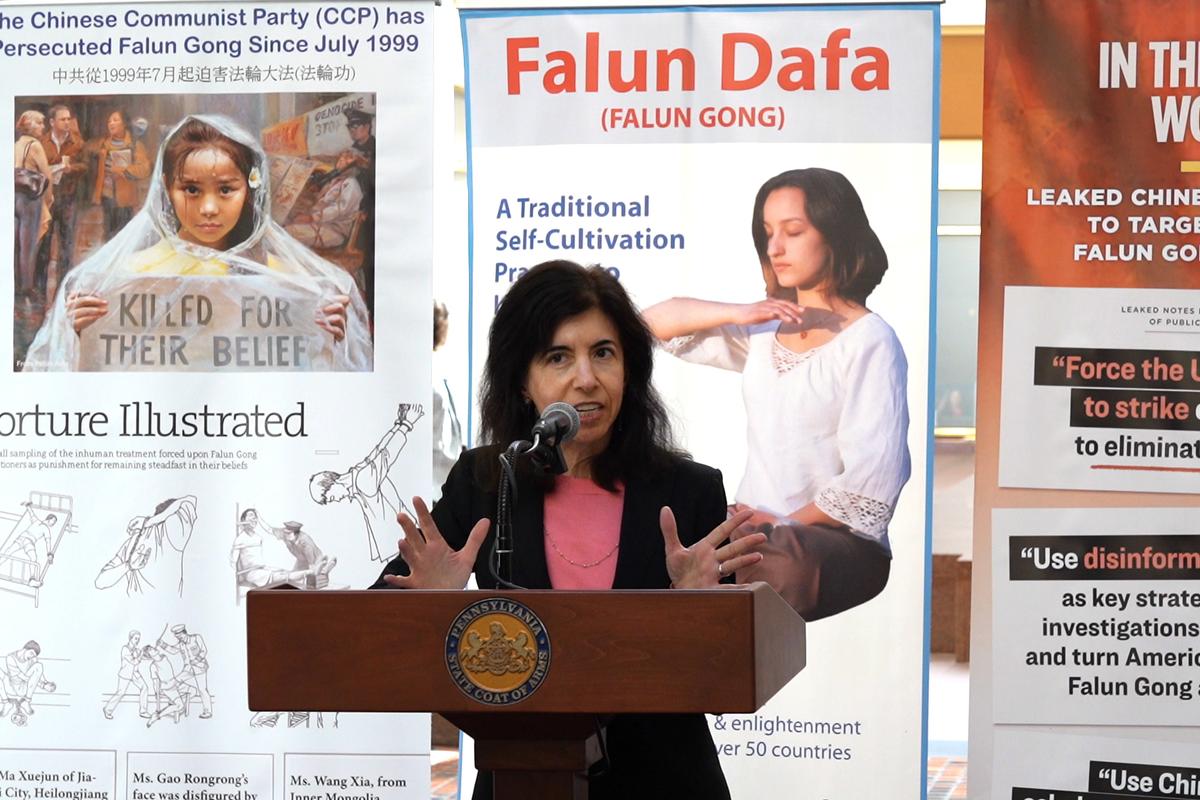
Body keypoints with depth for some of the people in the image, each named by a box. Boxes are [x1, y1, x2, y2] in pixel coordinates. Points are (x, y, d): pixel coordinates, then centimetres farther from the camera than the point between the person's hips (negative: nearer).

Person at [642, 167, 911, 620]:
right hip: (755, 529, 5)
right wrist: (736, 313, -2)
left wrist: (786, 525, -9)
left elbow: (870, 485, -12)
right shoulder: (765, 329, 17)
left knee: (787, 562, -41)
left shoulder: (869, 342, -4)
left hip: (841, 543, -5)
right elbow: (655, 322, 13)